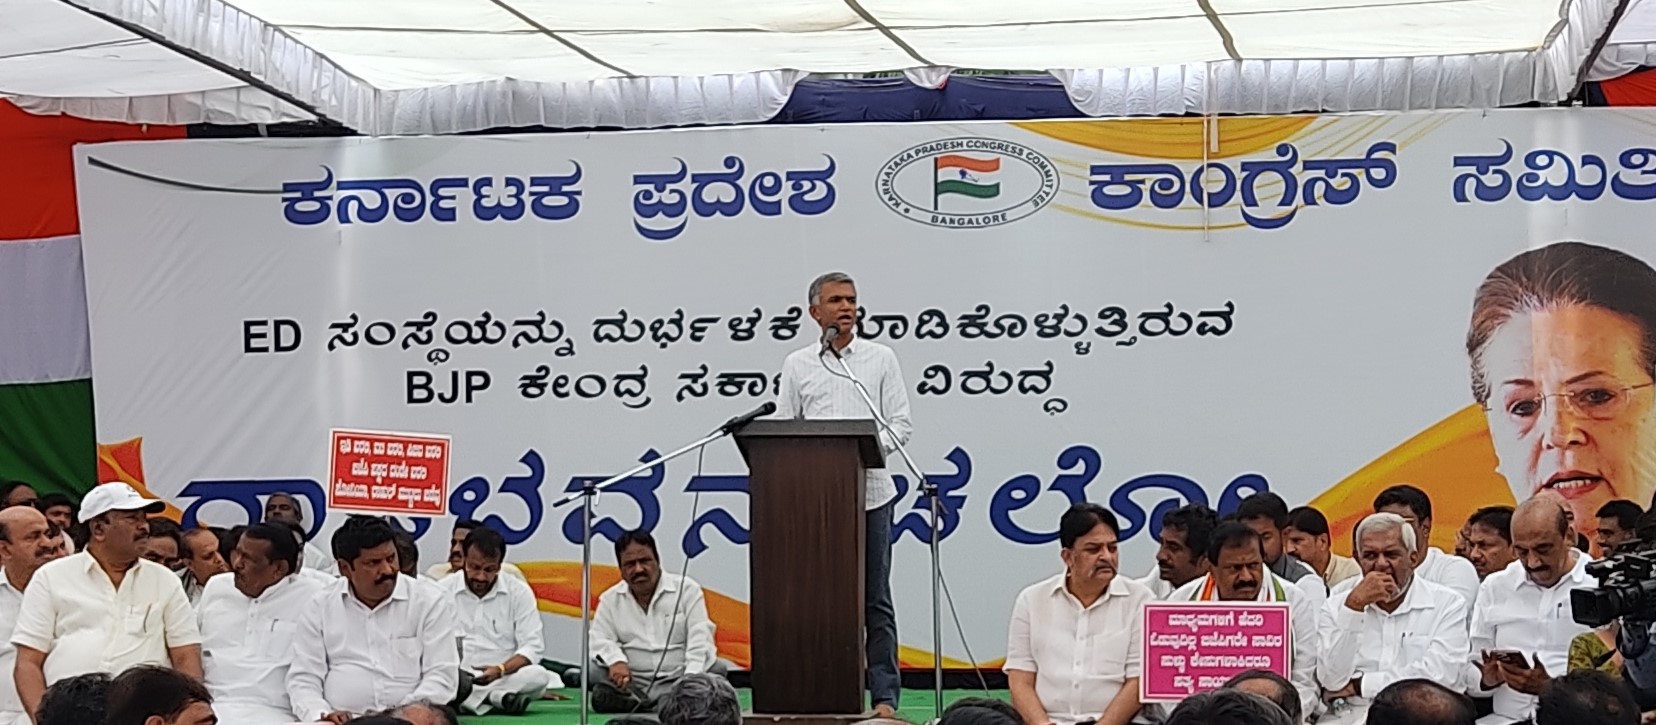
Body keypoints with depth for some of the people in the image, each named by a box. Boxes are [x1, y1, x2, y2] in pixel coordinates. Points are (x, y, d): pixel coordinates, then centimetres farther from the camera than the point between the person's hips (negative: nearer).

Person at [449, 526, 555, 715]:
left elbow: (531, 647, -1)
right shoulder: (442, 591, 4)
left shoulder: (519, 592, 4)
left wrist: (500, 670, -20)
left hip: (503, 678, 0)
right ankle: (498, 697, -28)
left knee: (539, 676, -31)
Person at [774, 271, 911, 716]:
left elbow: (901, 423, 3)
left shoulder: (880, 359, 8)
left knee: (875, 603, 0)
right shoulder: (797, 365, 11)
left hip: (870, 493, -1)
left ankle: (885, 697, 2)